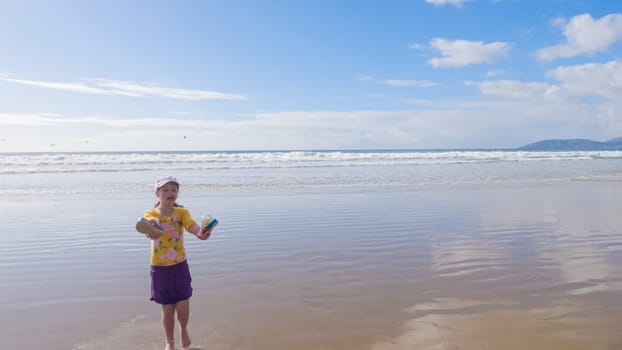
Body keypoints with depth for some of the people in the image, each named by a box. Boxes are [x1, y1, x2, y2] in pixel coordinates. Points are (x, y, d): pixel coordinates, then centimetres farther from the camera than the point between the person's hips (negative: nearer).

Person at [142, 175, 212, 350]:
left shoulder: (181, 212, -7)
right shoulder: (151, 215, -10)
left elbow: (191, 225, -28)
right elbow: (151, 225, -34)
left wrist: (200, 232, -52)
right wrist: (152, 230, -60)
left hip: (180, 266, 1)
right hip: (160, 268, -1)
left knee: (183, 308, 1)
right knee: (167, 310, 8)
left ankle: (184, 330, 36)